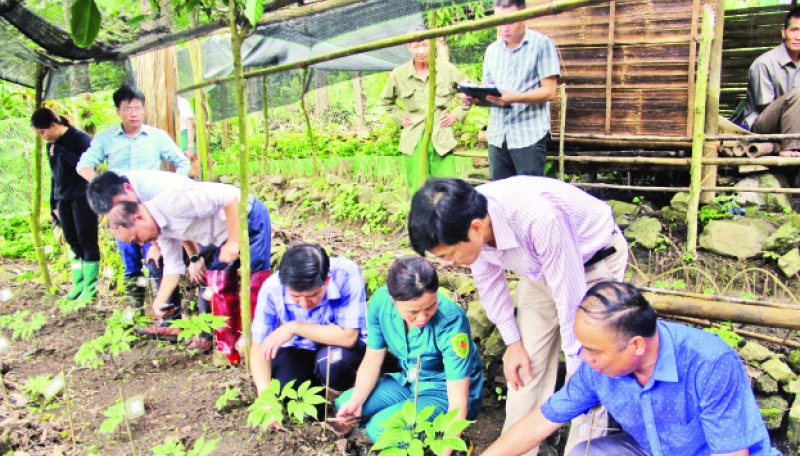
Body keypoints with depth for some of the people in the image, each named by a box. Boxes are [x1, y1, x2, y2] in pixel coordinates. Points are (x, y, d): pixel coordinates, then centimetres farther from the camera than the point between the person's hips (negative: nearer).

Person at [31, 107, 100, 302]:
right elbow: (55, 176, 18)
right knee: (74, 244, 8)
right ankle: (78, 285, 13)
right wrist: (54, 205, 17)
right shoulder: (51, 146, 13)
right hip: (64, 201, 7)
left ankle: (90, 288, 2)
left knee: (87, 242, -2)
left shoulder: (79, 138, -8)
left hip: (83, 198, -7)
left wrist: (60, 151, -19)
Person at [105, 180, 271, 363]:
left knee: (254, 285, -10)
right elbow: (173, 266, 9)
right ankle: (229, 351, 19)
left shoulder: (173, 202, -28)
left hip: (250, 219, -10)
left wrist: (233, 242, -28)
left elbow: (230, 195, -31)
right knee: (219, 284, 11)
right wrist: (159, 302, 2)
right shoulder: (162, 227, 1)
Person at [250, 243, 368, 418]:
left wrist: (295, 327, -33)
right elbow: (259, 348, -16)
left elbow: (348, 337, -30)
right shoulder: (272, 288, -23)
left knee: (332, 360, -34)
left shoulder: (347, 275, -30)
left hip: (342, 346, -2)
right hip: (299, 350, 2)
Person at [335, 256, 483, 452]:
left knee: (379, 429, -23)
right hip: (408, 382, 6)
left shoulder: (451, 320, -33)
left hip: (445, 393, -6)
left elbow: (458, 401, -30)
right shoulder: (381, 302, -20)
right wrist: (355, 401, -20)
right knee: (343, 405, -2)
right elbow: (372, 360, -5)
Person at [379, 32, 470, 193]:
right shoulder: (398, 74, 4)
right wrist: (399, 116, 9)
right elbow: (386, 101, 23)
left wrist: (457, 114, 5)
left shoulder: (447, 69, 1)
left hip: (442, 139, 0)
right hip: (414, 142, 1)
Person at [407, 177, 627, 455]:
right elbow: (489, 279, -3)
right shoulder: (465, 220, -22)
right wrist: (512, 342, 0)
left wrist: (577, 379, -24)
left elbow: (571, 302, -33)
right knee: (525, 362, 5)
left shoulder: (539, 219, -43)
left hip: (594, 259, -5)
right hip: (540, 266, 5)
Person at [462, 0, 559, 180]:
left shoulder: (542, 44, -1)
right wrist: (473, 96, -6)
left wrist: (515, 97, -24)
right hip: (497, 134, 5)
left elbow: (549, 91, -8)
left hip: (529, 134, -5)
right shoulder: (492, 50, 15)